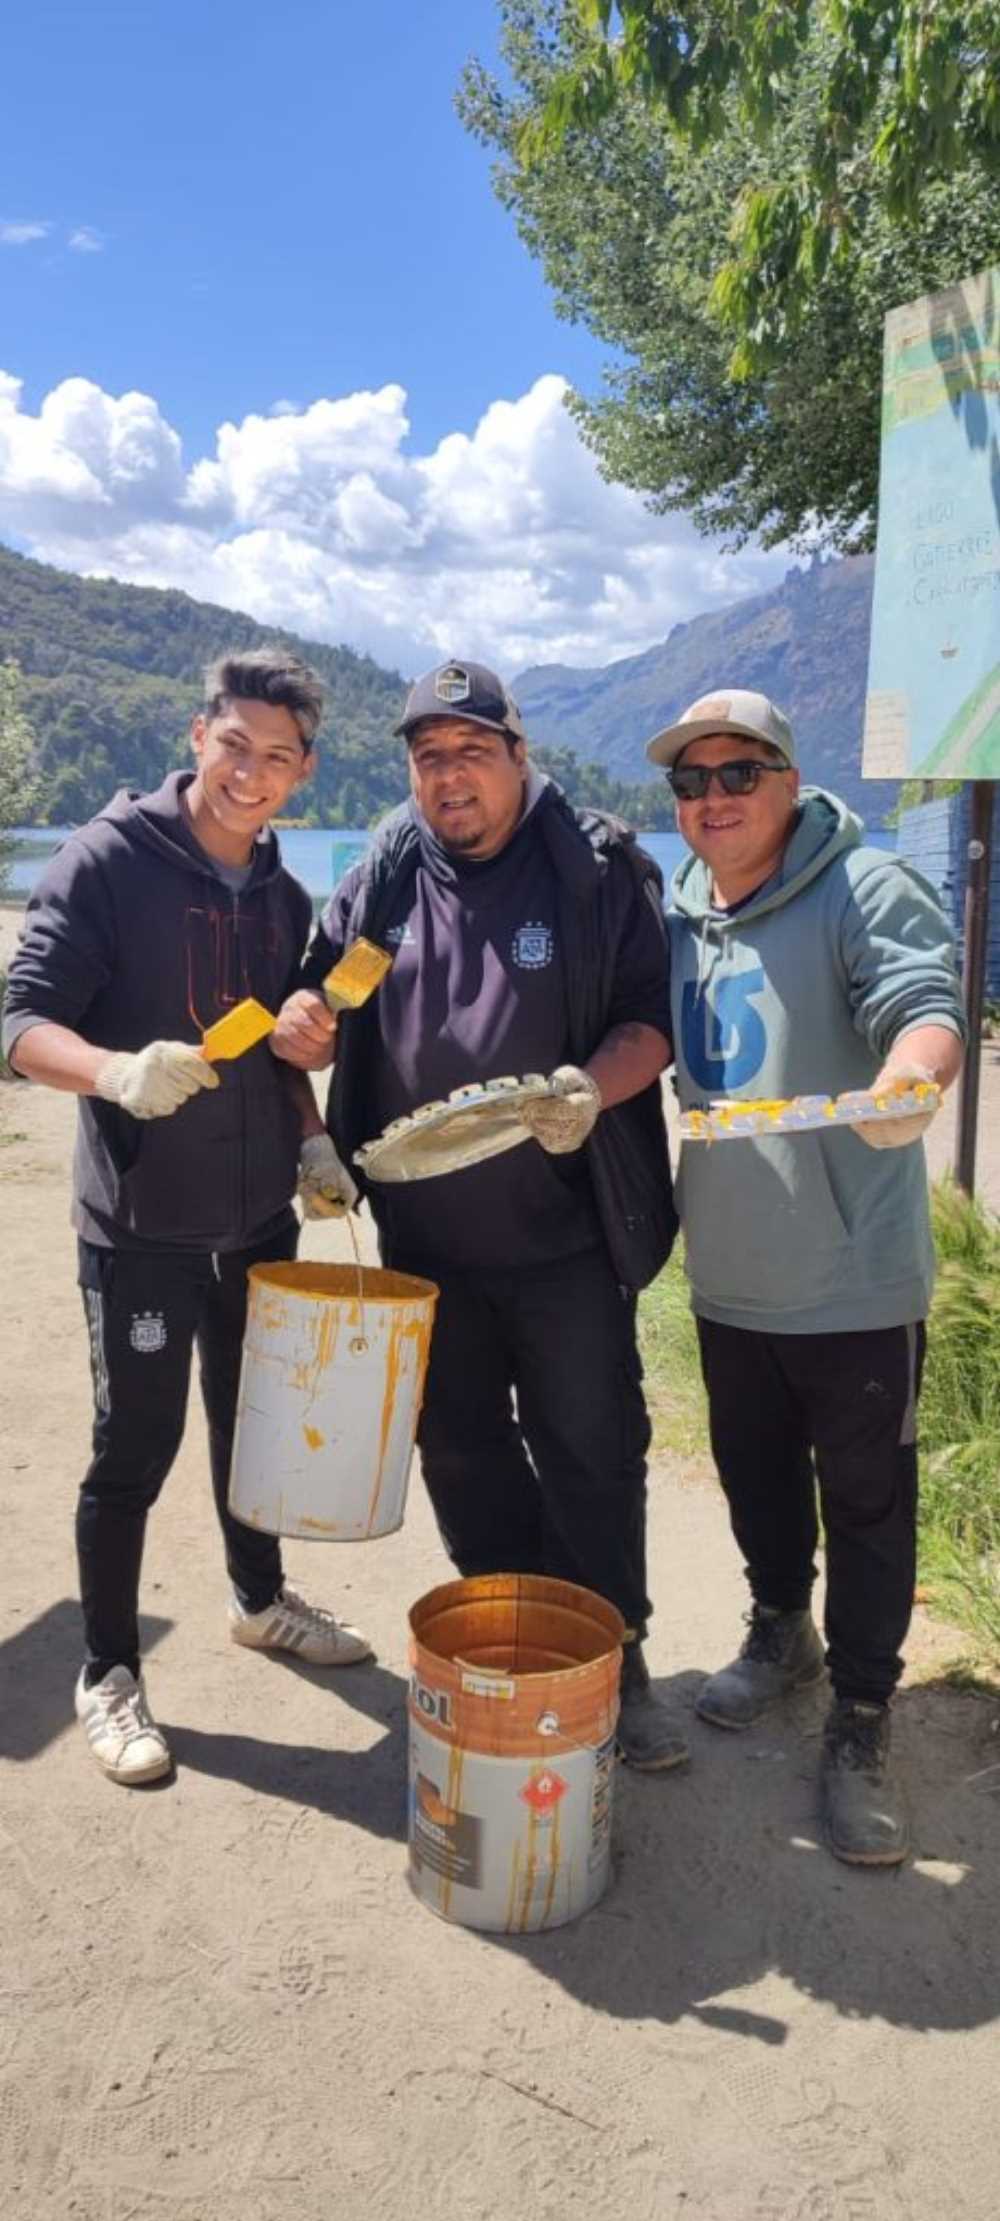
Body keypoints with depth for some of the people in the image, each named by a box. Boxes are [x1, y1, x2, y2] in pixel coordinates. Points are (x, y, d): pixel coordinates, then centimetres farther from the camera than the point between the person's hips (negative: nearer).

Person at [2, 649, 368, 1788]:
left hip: (259, 1215, 6)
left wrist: (313, 1141, 2)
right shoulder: (111, 859, -12)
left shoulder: (284, 897, 7)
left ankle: (260, 1599, 41)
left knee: (253, 1419, 19)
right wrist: (118, 1071, -37)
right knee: (136, 1445, 3)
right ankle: (108, 1673, 22)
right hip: (141, 1221, -6)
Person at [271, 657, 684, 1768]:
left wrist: (595, 1088, -28)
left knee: (590, 1456, 6)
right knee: (461, 1453, 17)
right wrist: (301, 1021, -13)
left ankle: (613, 1662, 26)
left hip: (566, 1239, -4)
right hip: (426, 1237, 4)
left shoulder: (597, 865, -7)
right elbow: (321, 1001, 11)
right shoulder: (386, 872, 5)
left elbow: (650, 1020, -8)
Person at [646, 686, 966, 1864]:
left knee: (867, 1506, 7)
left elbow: (925, 1005, -29)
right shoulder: (676, 917, 5)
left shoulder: (864, 890, -14)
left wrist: (907, 1079, -49)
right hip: (728, 1279, 6)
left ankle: (859, 1727, 24)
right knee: (754, 1477, 23)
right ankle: (781, 1633, 47)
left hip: (854, 1283, -6)